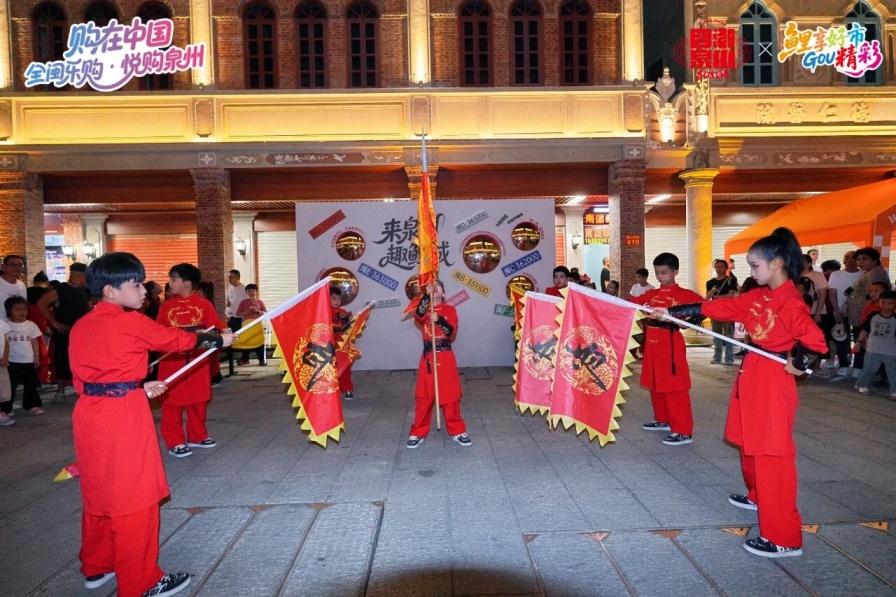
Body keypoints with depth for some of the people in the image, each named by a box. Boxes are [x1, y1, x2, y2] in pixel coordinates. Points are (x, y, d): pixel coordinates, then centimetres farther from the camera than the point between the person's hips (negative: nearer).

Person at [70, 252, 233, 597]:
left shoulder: (81, 327, 8)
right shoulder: (133, 322, -12)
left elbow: (85, 377, 11)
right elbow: (177, 339, 1)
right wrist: (218, 340, 16)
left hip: (88, 414, 8)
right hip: (124, 417, -8)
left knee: (99, 493, 22)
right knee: (134, 500, 3)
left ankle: (96, 567, 39)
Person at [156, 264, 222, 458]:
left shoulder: (204, 304, -2)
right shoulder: (166, 306, 2)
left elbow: (214, 330, -2)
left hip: (198, 360, 0)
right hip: (172, 361, 0)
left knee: (198, 400, 11)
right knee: (172, 402, 3)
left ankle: (197, 436, 26)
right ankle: (174, 442, 13)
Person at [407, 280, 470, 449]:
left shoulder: (450, 309, 5)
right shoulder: (424, 308, 7)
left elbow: (452, 332, -9)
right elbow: (418, 315, -20)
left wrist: (439, 320, -26)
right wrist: (426, 295, -30)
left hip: (446, 357, 0)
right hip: (428, 357, 0)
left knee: (450, 394, 5)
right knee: (423, 396, 3)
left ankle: (457, 431, 18)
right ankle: (418, 433, 12)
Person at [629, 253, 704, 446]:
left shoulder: (683, 294, -6)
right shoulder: (652, 294, 12)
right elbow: (633, 302, 9)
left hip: (670, 342, -7)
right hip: (652, 341, 7)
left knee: (674, 387, -5)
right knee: (655, 384, 17)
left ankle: (684, 432, 1)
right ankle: (663, 420, 34)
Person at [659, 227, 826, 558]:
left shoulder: (790, 302, -19)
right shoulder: (757, 296, 7)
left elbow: (815, 342, -29)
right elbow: (715, 307, 8)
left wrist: (797, 363, -12)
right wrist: (673, 312, 5)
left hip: (774, 381, -9)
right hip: (752, 374, 9)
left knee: (772, 455, -5)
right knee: (750, 445, 23)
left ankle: (784, 538, 3)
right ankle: (757, 496, 46)